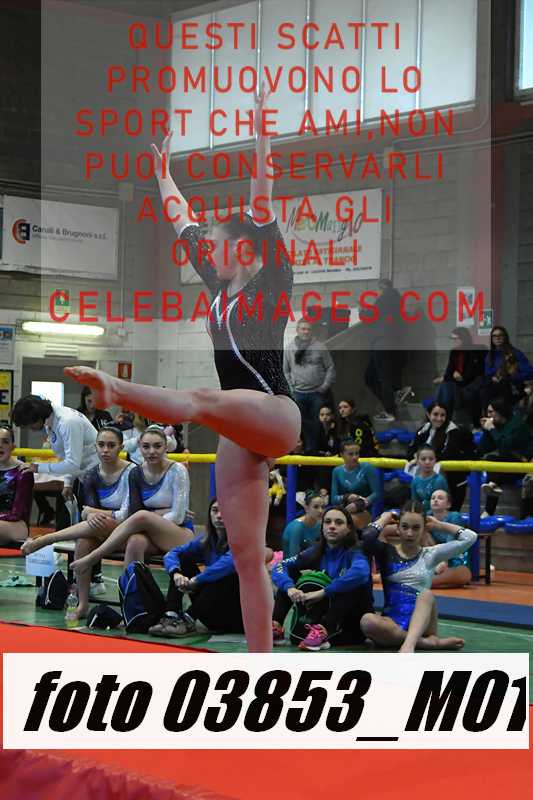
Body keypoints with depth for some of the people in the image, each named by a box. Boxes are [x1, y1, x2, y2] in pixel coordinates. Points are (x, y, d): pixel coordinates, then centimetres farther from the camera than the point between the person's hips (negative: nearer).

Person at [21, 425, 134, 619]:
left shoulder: (131, 472, -10)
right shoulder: (92, 475, 8)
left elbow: (126, 514, -16)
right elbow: (87, 509, 0)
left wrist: (92, 511, -13)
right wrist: (89, 514, -25)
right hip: (99, 534, 5)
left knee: (98, 524, -36)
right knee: (83, 541, -30)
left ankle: (41, 541, -26)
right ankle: (82, 605, -28)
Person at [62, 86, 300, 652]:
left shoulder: (271, 286, -1)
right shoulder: (221, 290, 18)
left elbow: (262, 202, -9)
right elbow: (184, 228, 29)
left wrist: (261, 133, -14)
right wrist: (165, 177, 38)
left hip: (274, 415, -8)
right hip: (240, 436, 8)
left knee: (201, 401, -38)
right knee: (246, 557, 1)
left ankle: (114, 388, -66)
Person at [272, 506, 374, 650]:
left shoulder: (353, 553, -13)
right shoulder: (316, 552, 2)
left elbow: (360, 572, -37)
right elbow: (280, 567, -5)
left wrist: (322, 592, -36)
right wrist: (290, 588, -26)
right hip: (324, 614, 5)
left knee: (354, 584, -30)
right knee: (291, 571, -1)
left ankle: (322, 632, -41)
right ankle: (276, 626, -17)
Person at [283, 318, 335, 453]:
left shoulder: (320, 347, -2)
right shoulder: (290, 349, 4)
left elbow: (330, 368, 1)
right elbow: (286, 370, 13)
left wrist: (325, 386, -5)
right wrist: (292, 386, 4)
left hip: (317, 393, -1)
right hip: (299, 394, 1)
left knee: (315, 423, 3)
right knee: (301, 423, 4)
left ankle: (312, 449, 12)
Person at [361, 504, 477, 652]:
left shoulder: (430, 555, 12)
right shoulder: (386, 552, 8)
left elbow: (470, 537, 4)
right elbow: (368, 536, -14)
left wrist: (437, 524, 13)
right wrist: (384, 519, 5)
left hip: (420, 622, 1)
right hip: (392, 623, -1)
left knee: (426, 594, -32)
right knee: (367, 621, -35)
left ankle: (408, 644, -54)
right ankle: (429, 642, -31)